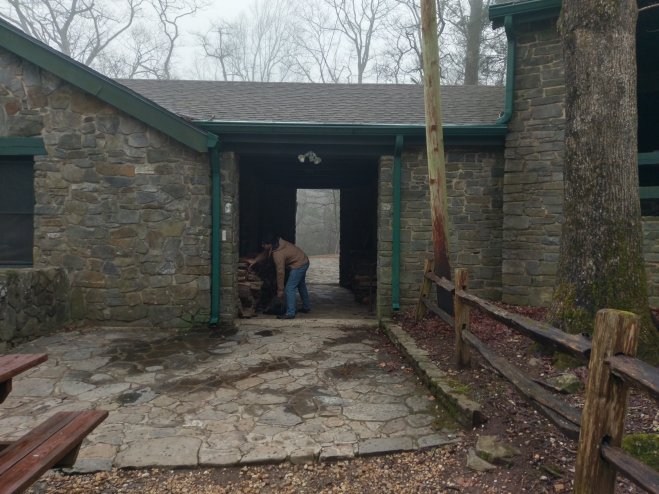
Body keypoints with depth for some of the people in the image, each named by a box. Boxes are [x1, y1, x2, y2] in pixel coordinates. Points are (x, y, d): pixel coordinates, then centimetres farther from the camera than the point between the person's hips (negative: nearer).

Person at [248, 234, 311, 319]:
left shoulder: (278, 254, -30)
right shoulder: (278, 242, -4)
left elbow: (280, 272, -26)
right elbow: (265, 254, 12)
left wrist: (280, 289, -20)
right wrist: (255, 260, 3)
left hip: (298, 266, -11)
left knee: (289, 288, -11)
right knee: (301, 285, 25)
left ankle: (290, 313, -9)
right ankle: (306, 307, 39)